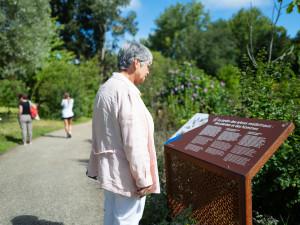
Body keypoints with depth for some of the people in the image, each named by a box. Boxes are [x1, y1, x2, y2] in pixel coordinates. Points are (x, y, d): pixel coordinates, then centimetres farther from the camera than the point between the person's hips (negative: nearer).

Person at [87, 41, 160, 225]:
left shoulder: (106, 87, 8)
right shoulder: (126, 91, -21)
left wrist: (96, 167, 16)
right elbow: (134, 142, -23)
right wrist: (143, 179, -15)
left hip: (110, 169, 9)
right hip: (125, 174, -9)